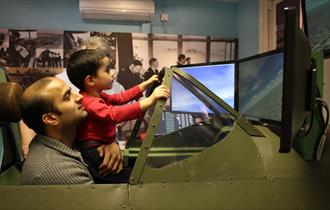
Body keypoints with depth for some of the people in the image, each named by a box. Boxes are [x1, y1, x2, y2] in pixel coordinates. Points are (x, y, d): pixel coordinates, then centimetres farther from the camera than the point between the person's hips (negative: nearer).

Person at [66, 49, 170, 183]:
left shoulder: (97, 96, 11)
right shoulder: (90, 103, -24)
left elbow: (121, 98, 17)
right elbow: (117, 114, -39)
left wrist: (146, 84, 18)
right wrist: (150, 100, -44)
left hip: (103, 146, 10)